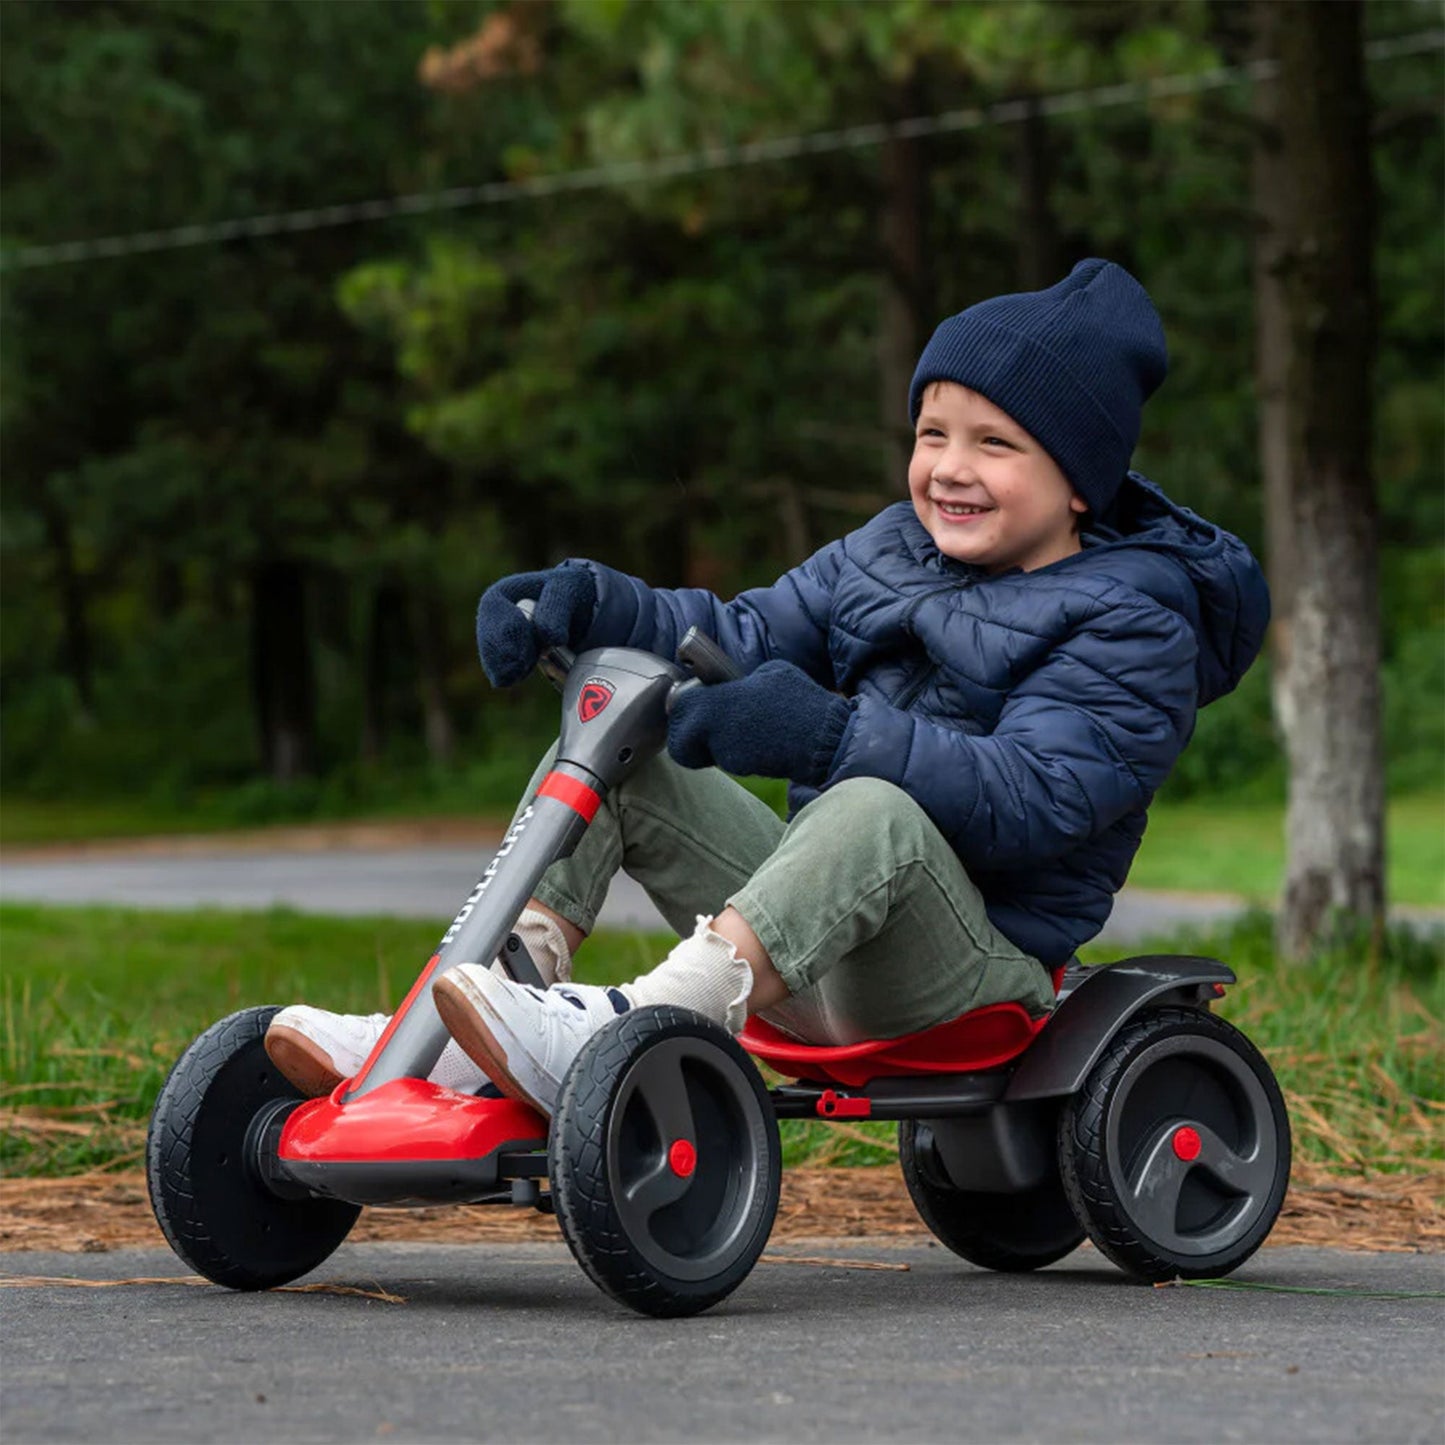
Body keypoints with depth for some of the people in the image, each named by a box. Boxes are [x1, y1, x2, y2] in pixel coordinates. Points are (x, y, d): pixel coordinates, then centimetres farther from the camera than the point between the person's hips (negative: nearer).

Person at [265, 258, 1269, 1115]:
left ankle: (625, 1033, -53)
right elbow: (747, 640, 11)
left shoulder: (1133, 623, -10)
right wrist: (587, 602, -9)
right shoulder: (888, 553, 15)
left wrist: (830, 736, -37)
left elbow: (1033, 797, -26)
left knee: (872, 812, -39)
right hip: (818, 927, 8)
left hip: (975, 973, -8)